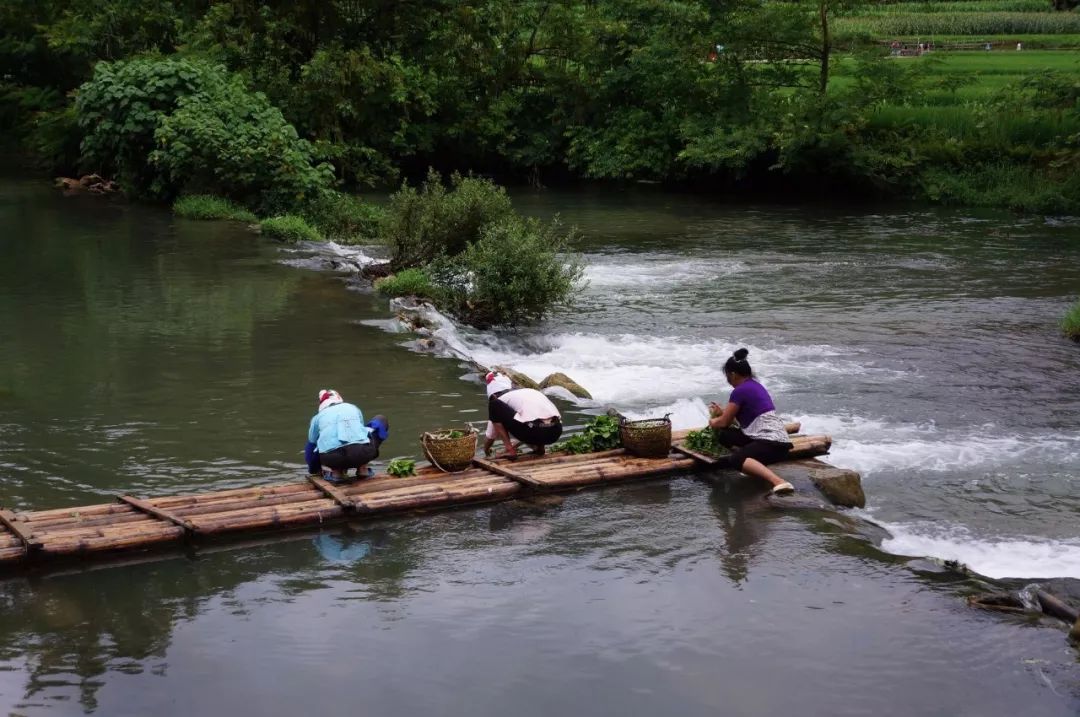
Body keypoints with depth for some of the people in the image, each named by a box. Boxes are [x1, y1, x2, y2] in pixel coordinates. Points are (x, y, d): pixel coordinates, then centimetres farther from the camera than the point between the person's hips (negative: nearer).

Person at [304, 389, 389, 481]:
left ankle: (336, 471, 14)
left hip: (332, 458, 1)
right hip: (361, 453, -1)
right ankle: (362, 468, 20)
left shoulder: (318, 417, 28)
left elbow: (311, 444, 39)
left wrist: (314, 470, 57)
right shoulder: (354, 409, 31)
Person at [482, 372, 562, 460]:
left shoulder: (502, 399, 17)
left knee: (494, 406, 5)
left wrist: (486, 450, 47)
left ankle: (509, 449, 2)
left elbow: (490, 437, 26)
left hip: (534, 431, -7)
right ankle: (538, 447, 18)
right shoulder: (530, 391, 32)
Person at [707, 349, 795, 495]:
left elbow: (724, 422, 0)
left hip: (771, 442, -9)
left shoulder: (740, 391, -8)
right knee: (723, 435, 12)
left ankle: (779, 482, -51)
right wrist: (722, 411, 45)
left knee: (735, 460, -34)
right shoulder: (755, 386, 19)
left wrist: (712, 422, 22)